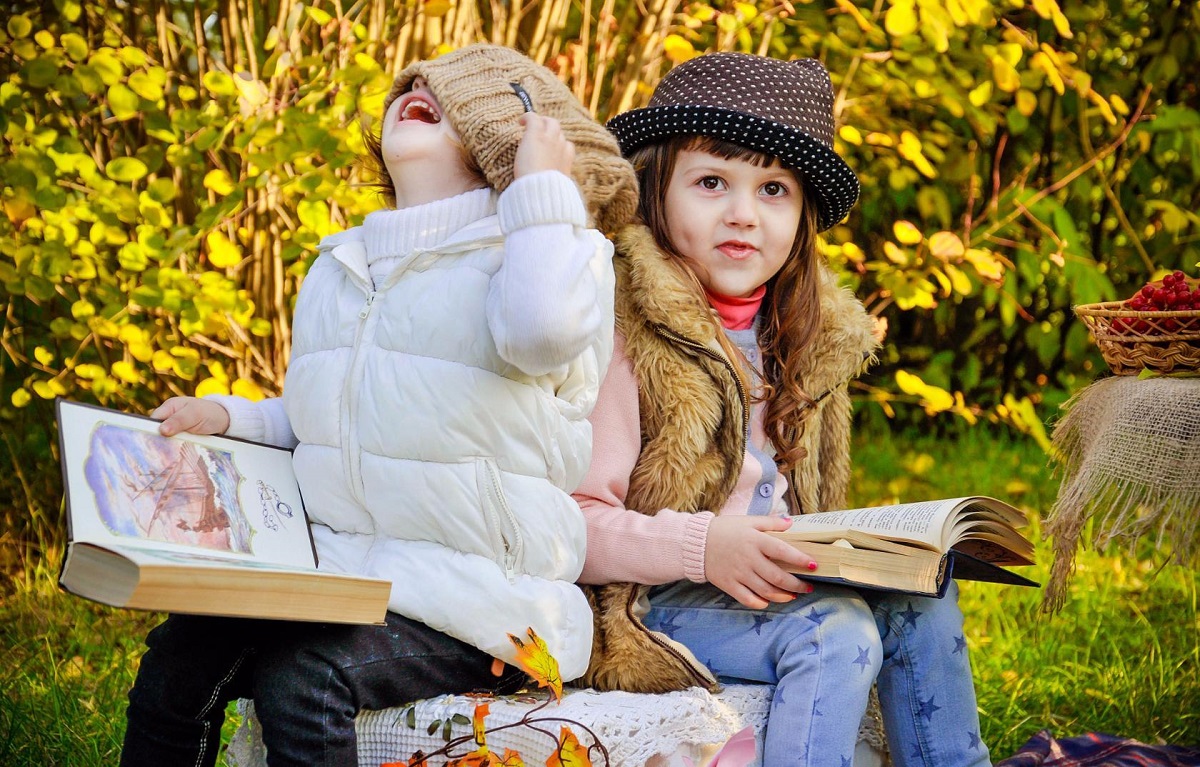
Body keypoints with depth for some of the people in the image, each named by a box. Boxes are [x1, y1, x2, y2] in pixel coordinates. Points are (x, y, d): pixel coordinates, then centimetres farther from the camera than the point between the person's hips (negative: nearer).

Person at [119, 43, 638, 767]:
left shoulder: (542, 246, -2)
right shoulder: (341, 266, 20)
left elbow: (542, 329, -28)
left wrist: (543, 186, -15)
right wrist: (228, 419, 11)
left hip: (470, 599, -6)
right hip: (328, 568, 7)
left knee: (302, 677, -30)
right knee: (179, 654, -15)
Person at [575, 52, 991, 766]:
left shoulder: (803, 336, 12)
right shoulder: (626, 334, -13)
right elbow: (575, 523, -16)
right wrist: (700, 546, -29)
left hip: (776, 589, 8)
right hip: (650, 604, -7)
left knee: (920, 600, -11)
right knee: (833, 629, -26)